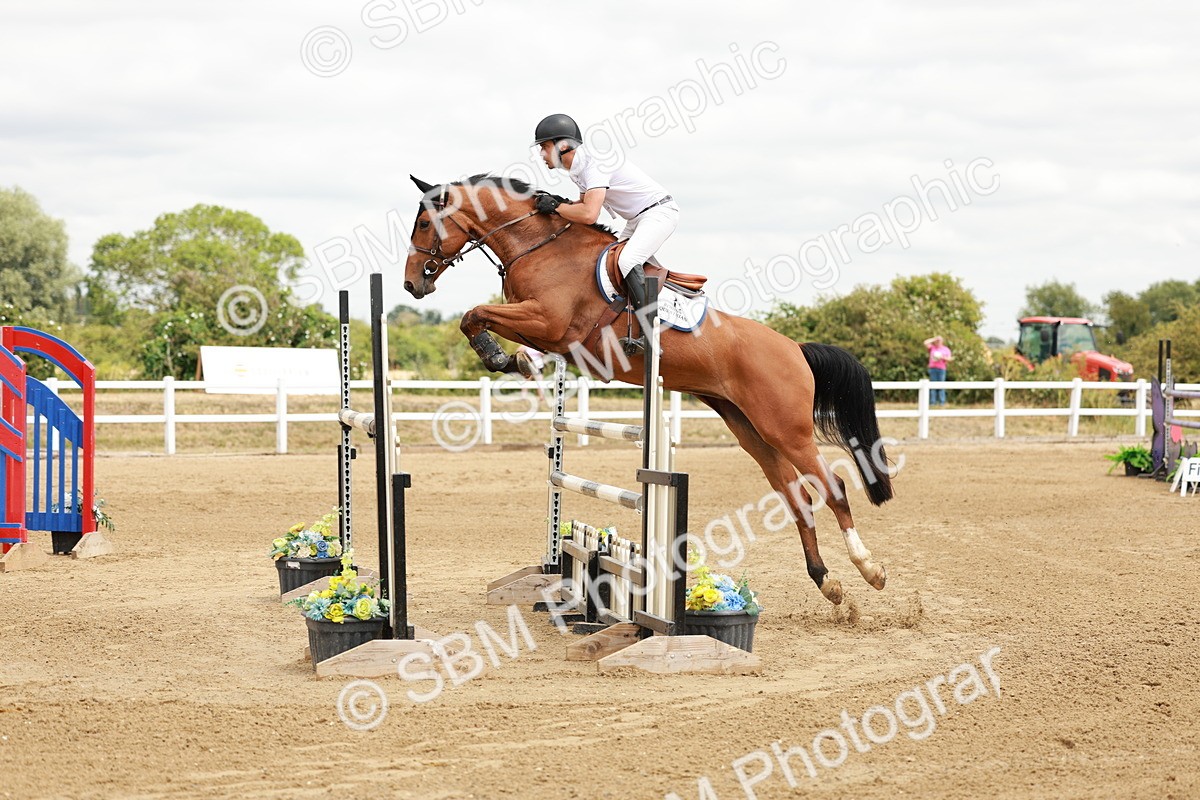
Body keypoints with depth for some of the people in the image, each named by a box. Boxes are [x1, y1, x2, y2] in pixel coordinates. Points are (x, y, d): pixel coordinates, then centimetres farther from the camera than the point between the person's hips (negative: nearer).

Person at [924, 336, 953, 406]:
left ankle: (942, 402, -7)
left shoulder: (946, 349, 13)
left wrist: (942, 357, -11)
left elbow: (949, 359, 6)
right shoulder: (932, 348, 14)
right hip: (933, 368, 1)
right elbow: (926, 343, -1)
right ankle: (932, 402, -5)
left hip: (941, 369, -1)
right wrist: (934, 339, 6)